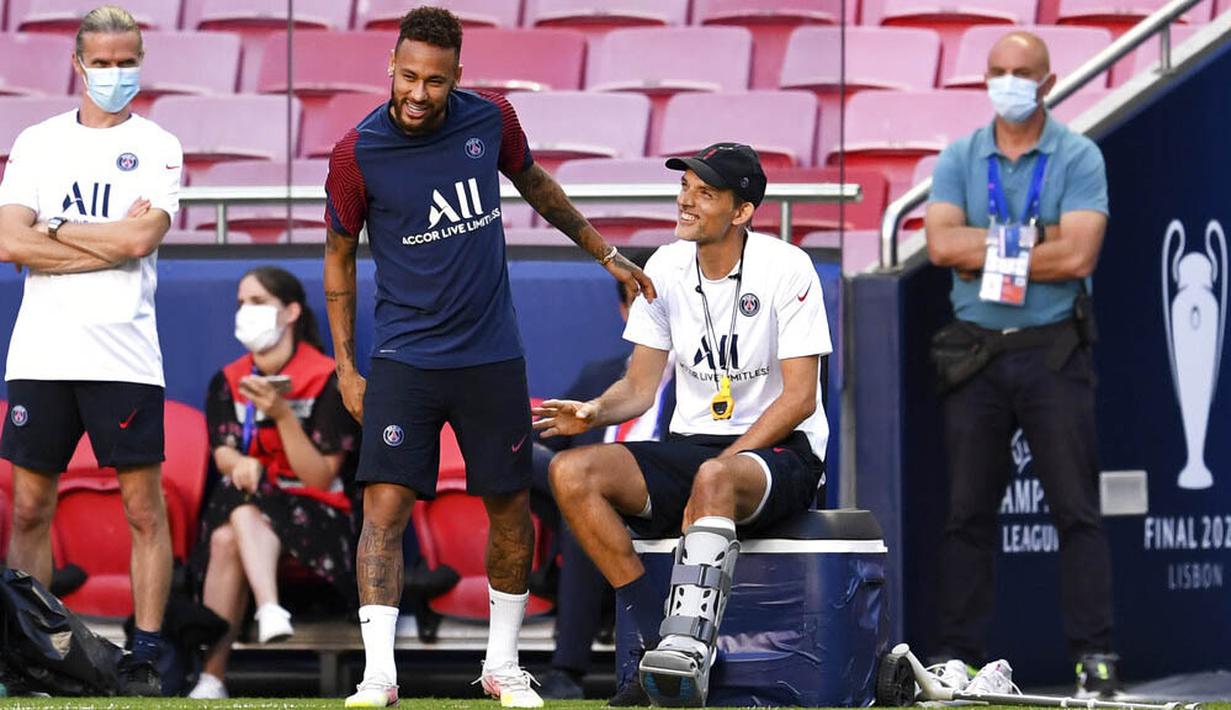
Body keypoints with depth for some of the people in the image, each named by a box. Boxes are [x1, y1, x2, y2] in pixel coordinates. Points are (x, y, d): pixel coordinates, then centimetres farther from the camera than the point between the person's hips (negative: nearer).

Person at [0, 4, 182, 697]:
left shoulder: (157, 147, 5)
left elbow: (140, 238, -11)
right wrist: (110, 245, -6)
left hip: (124, 355, -2)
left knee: (145, 508, -3)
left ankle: (146, 656, 1)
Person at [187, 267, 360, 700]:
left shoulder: (329, 381, -5)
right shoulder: (227, 382, 10)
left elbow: (320, 478, -9)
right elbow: (224, 455, 0)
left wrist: (282, 414, -23)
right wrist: (240, 465, -26)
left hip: (315, 518, -3)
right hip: (247, 509, 4)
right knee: (226, 538, -33)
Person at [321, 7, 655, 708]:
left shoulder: (491, 119, -3)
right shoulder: (358, 152, -10)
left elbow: (536, 184, 18)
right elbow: (339, 257, 3)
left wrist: (605, 251, 25)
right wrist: (346, 368, 1)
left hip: (492, 355, 3)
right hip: (405, 356, -3)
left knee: (511, 509, 8)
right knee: (385, 505, -14)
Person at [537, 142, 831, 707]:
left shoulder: (786, 269, -10)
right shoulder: (666, 268, 6)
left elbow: (799, 397, -13)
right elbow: (640, 385, 8)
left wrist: (726, 460, -22)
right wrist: (596, 411, -15)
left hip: (780, 451, -6)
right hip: (692, 446, 6)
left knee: (712, 479, -42)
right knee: (572, 473, -20)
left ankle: (688, 647, -47)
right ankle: (662, 642, -23)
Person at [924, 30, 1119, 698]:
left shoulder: (1079, 159, 0)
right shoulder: (958, 159, 8)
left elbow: (1078, 254, -14)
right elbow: (941, 243, -7)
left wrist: (987, 253, -9)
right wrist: (1030, 235, -12)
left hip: (1054, 350, -3)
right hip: (975, 353, 3)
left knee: (1077, 510, -4)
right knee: (968, 512, 5)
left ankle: (1094, 654, -4)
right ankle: (957, 655, 9)